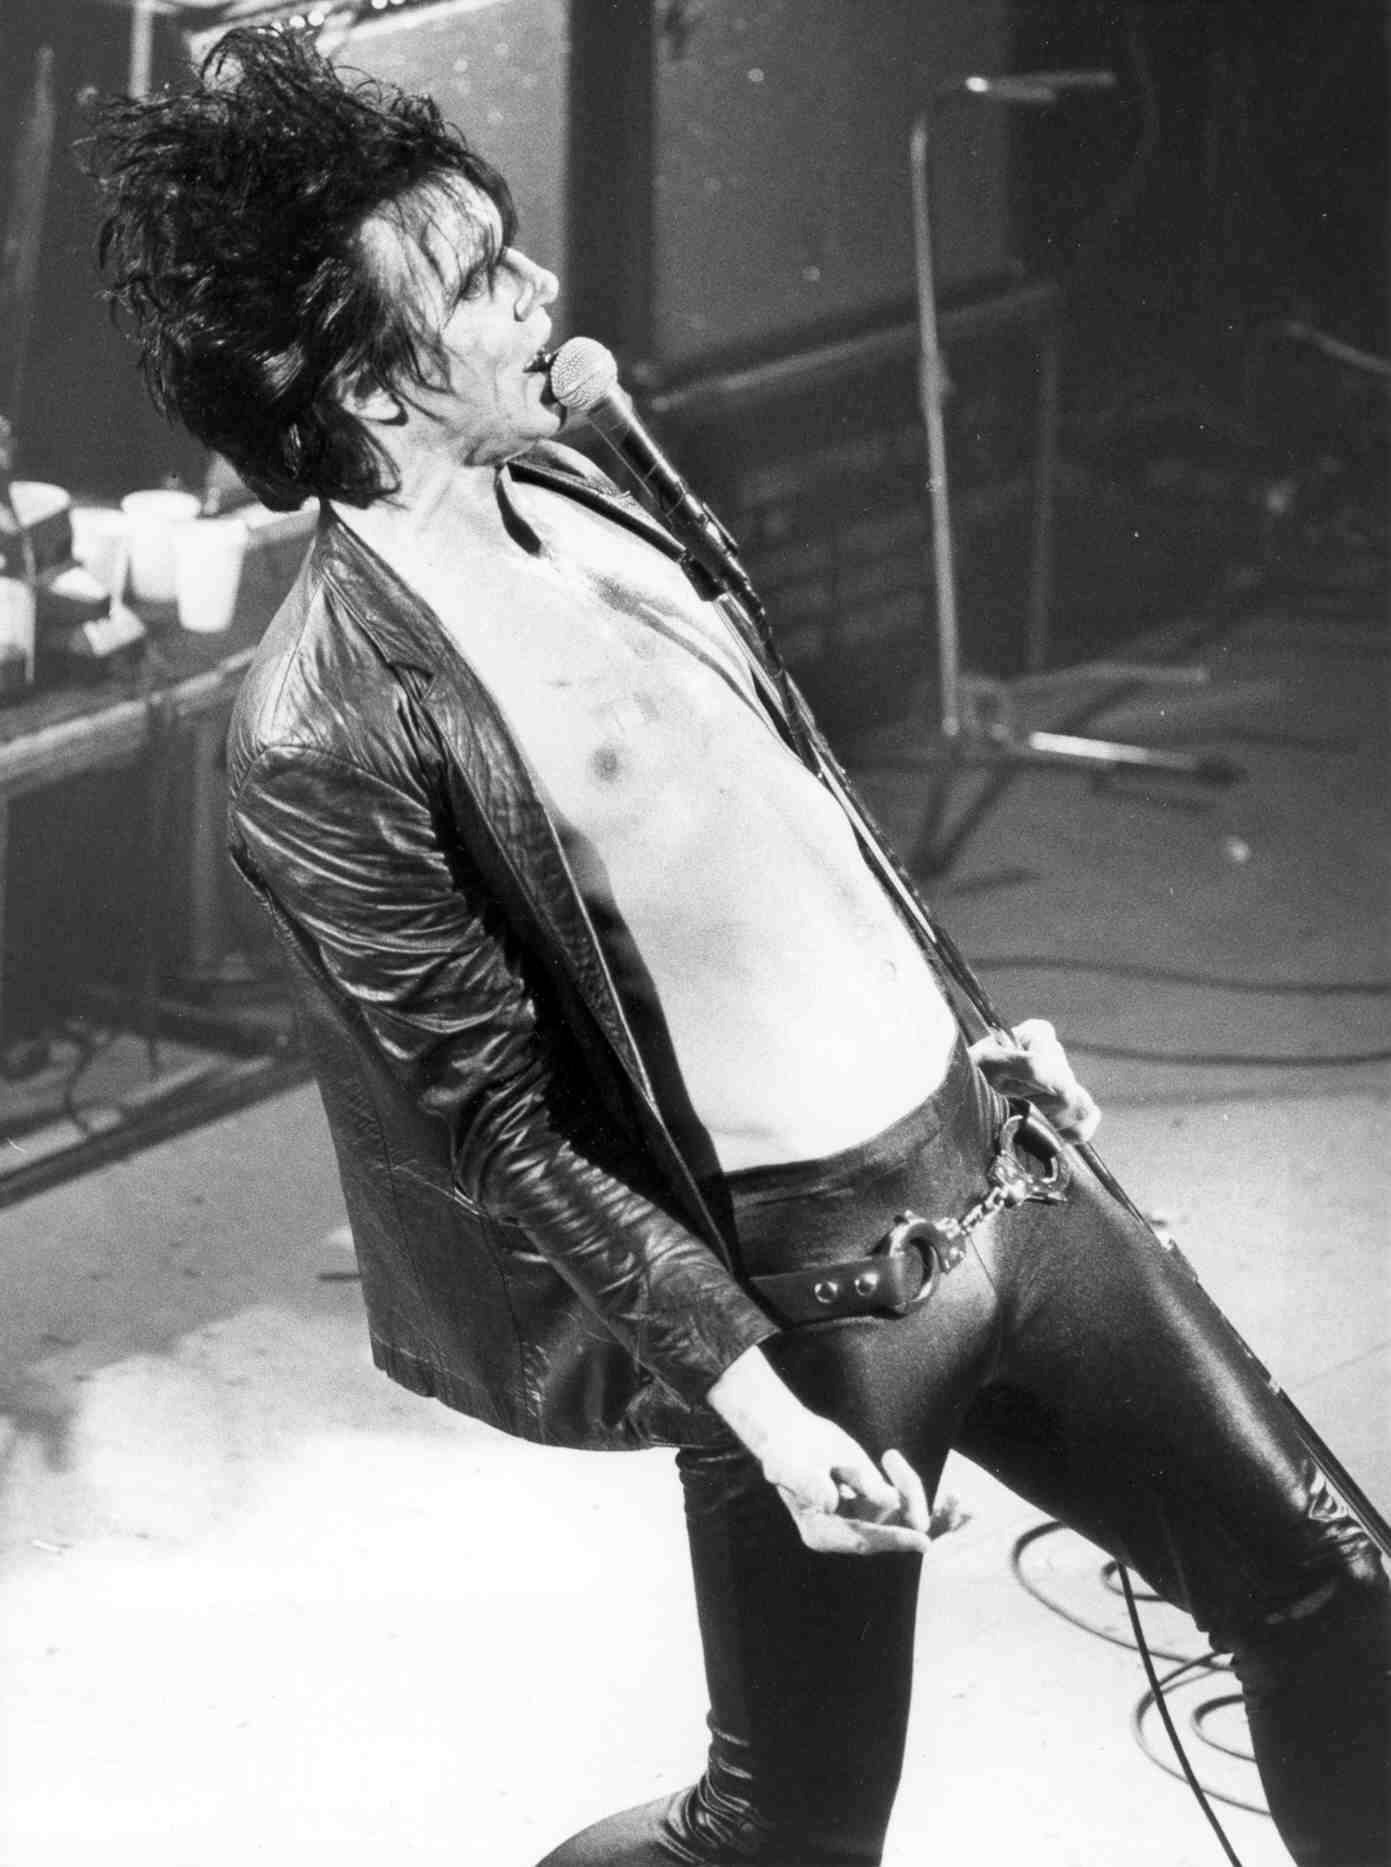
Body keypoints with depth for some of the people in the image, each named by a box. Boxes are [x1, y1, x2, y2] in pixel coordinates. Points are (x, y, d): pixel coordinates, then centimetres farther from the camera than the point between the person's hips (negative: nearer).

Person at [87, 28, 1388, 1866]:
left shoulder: (566, 489, 3)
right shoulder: (330, 732, -21)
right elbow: (505, 1132, -17)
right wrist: (747, 1393, -18)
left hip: (991, 1152, 7)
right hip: (794, 1281, -7)